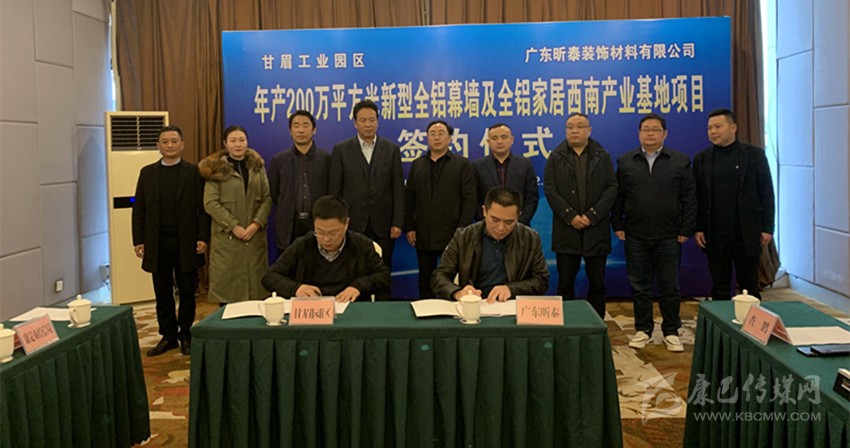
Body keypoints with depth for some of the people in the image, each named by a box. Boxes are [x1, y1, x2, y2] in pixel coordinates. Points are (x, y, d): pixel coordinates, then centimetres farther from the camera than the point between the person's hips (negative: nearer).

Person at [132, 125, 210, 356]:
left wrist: (203, 237, -9)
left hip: (186, 242, -2)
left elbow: (202, 207, -2)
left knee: (187, 292, 6)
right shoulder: (147, 173, 8)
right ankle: (168, 335, 19)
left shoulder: (194, 172, 1)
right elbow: (139, 209, 8)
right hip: (157, 242, 2)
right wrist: (138, 240, 1)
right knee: (163, 293, 8)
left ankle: (186, 336, 18)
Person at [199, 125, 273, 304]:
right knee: (227, 282, -2)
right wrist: (233, 226, -13)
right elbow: (210, 203, -6)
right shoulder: (216, 168, 1)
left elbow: (267, 197, 4)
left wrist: (257, 223, -10)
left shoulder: (257, 166, 11)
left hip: (255, 235, 3)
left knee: (255, 279, 3)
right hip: (226, 237, -2)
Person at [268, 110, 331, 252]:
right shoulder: (278, 160, 5)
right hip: (288, 228, 1)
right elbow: (272, 194, 9)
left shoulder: (327, 159, 1)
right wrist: (287, 212, 10)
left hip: (319, 225, -1)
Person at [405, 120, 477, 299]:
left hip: (452, 236, -3)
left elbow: (469, 200, -4)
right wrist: (409, 227, 2)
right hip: (423, 237, 3)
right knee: (425, 283, 9)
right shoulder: (417, 165, 12)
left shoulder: (462, 165, 1)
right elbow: (408, 199, 10)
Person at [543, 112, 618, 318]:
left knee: (597, 282, 5)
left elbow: (612, 188, 1)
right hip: (566, 230, 0)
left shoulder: (602, 157, 8)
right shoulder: (556, 157, 6)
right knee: (565, 282, 3)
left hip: (596, 229, 1)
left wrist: (592, 215, -11)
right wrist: (570, 216, -11)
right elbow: (549, 190, -2)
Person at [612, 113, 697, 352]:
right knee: (639, 286, 8)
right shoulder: (626, 162, 6)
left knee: (669, 287, 6)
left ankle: (671, 332, 17)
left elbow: (689, 199, 1)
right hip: (635, 236, 1)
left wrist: (686, 230, -4)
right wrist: (618, 226, 0)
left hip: (669, 237, -1)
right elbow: (618, 197, 6)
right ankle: (643, 330, 19)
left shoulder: (680, 162, 3)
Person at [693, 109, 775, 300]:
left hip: (747, 233, -1)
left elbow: (766, 193, 1)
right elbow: (696, 197, 6)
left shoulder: (754, 154, 1)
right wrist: (697, 229, -1)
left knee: (749, 285, 6)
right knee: (719, 286, 8)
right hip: (715, 234, 2)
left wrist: (767, 228, -4)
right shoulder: (701, 159, 6)